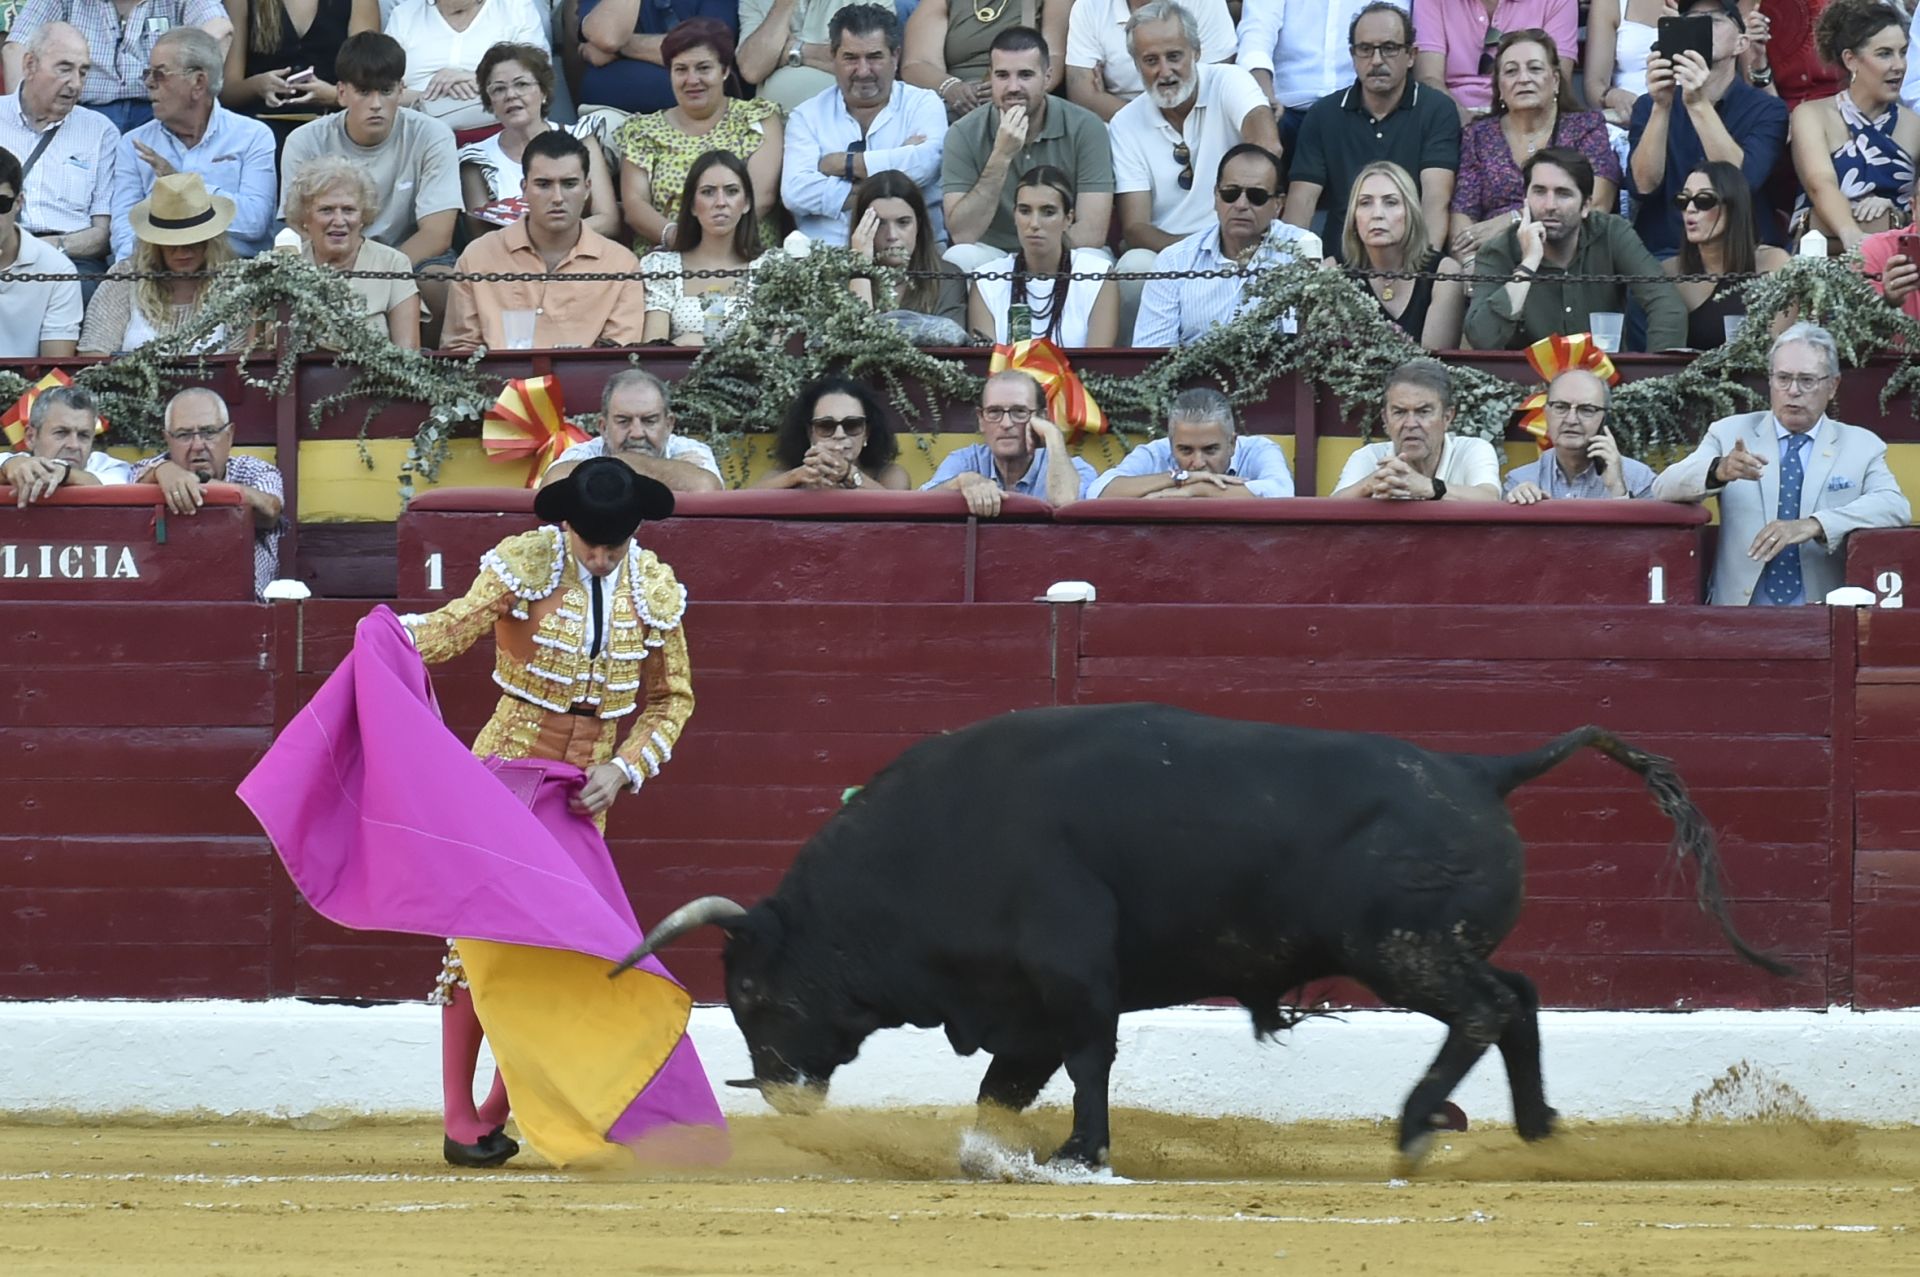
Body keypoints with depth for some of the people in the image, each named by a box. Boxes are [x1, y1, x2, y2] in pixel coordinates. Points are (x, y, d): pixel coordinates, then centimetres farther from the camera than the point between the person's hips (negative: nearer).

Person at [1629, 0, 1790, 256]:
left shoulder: (1766, 111, 4)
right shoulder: (1649, 107, 10)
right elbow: (1645, 184, -6)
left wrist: (1699, 105, -23)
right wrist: (1661, 107, -17)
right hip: (1663, 252, 1)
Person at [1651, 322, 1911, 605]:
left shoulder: (1862, 446, 11)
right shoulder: (1730, 433, 13)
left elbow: (1896, 507, -6)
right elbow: (1664, 489, 1)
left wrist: (1813, 526, -21)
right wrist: (1719, 470, -22)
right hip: (1739, 613, 0)